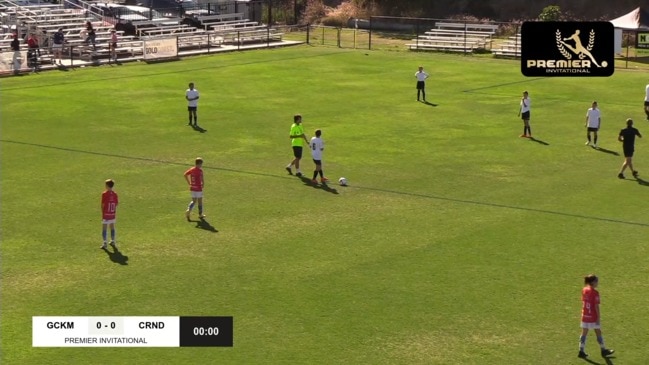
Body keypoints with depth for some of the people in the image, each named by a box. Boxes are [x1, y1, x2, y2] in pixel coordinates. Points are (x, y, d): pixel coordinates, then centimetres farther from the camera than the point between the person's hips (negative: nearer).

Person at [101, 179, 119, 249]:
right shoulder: (115, 194, 0)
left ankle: (105, 243, -3)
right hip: (112, 214, 4)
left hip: (105, 214, -4)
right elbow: (116, 204, 4)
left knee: (104, 228, 1)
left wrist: (102, 214, 0)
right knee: (112, 227, 15)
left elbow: (102, 205, -10)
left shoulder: (104, 194, -12)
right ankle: (113, 241, 23)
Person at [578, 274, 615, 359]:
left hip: (585, 316, 6)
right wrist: (598, 318, -12)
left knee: (584, 333, 9)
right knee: (598, 332, 8)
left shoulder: (584, 290, 3)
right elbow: (596, 306, -17)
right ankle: (603, 350, 20)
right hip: (593, 317, -6)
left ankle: (581, 351, 8)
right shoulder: (595, 293, -17)